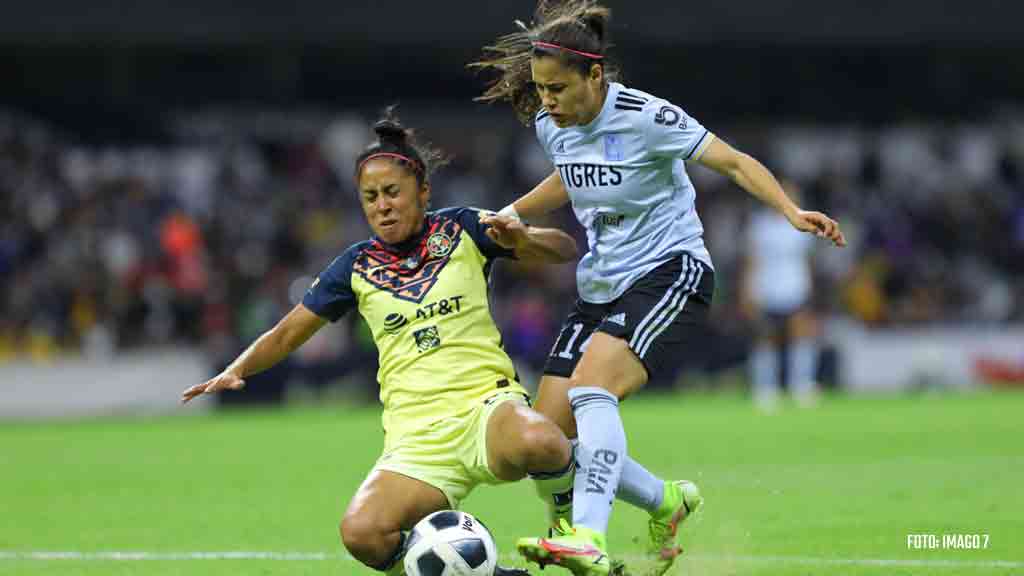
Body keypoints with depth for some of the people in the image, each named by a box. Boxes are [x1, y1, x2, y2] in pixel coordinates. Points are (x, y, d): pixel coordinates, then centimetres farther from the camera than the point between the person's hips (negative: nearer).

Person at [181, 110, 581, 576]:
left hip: (486, 403, -2)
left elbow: (564, 249, 8)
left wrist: (522, 239, -13)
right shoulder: (358, 267, 11)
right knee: (362, 534, -27)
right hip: (417, 438, 2)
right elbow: (287, 333, 19)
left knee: (538, 444, -40)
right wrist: (237, 370, 2)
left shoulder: (460, 230, 6)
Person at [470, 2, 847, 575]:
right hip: (600, 287, 8)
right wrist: (515, 213, 9)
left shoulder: (644, 116, -17)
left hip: (670, 274, -8)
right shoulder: (550, 124, 3)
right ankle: (668, 502, 20)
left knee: (591, 385, -32)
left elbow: (735, 162, -15)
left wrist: (792, 212, -29)